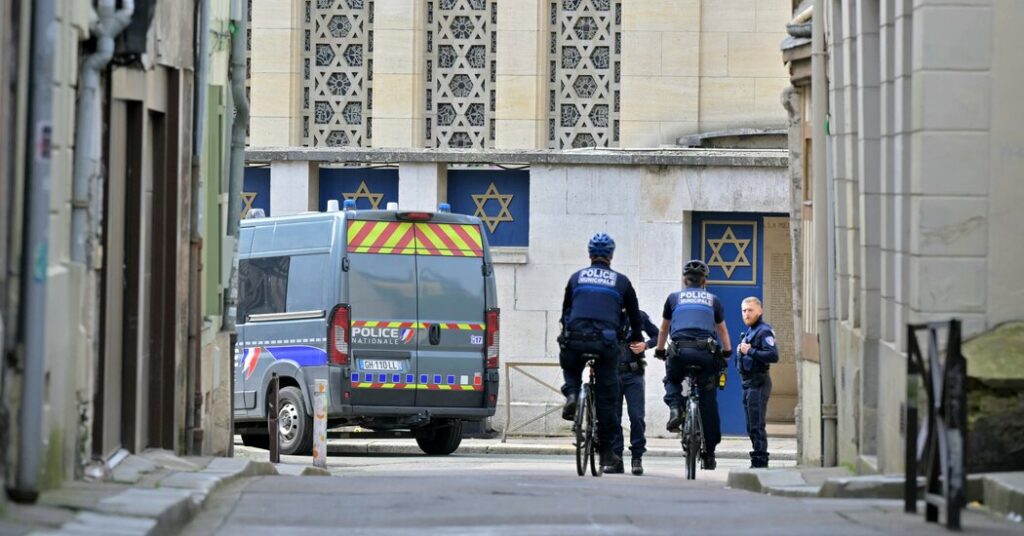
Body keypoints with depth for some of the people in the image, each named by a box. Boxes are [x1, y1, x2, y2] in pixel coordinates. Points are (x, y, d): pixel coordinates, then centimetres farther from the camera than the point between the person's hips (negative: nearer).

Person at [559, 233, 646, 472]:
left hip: (575, 339, 1)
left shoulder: (576, 278, 15)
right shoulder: (621, 281, 12)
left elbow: (565, 311, 22)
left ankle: (572, 394, 0)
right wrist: (636, 340, 38)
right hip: (606, 342, -1)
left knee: (569, 368, 33)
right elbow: (634, 314, 21)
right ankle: (606, 451, 8)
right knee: (606, 397, 6)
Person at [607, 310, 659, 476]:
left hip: (633, 374, -1)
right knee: (612, 418, 1)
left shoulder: (639, 316, 3)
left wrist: (645, 345, -8)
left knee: (637, 416, -8)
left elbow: (657, 336, 12)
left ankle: (637, 457, 3)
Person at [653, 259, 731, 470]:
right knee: (708, 402, 8)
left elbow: (664, 329, 33)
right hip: (706, 352, 1)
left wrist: (659, 351, 47)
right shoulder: (713, 300, 21)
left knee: (672, 380, 29)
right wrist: (727, 352, 48)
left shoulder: (674, 298, 20)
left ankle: (675, 408, -1)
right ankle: (709, 452, 9)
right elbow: (722, 330, 34)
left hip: (681, 350, 0)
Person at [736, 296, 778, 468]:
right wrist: (741, 351, 4)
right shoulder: (749, 331, 19)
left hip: (758, 383, -10)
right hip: (748, 383, 10)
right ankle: (757, 462, 18)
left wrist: (750, 351, -21)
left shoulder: (764, 331, -12)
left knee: (757, 426, -11)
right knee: (751, 427, 13)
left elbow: (773, 355, -23)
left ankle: (760, 462, -10)